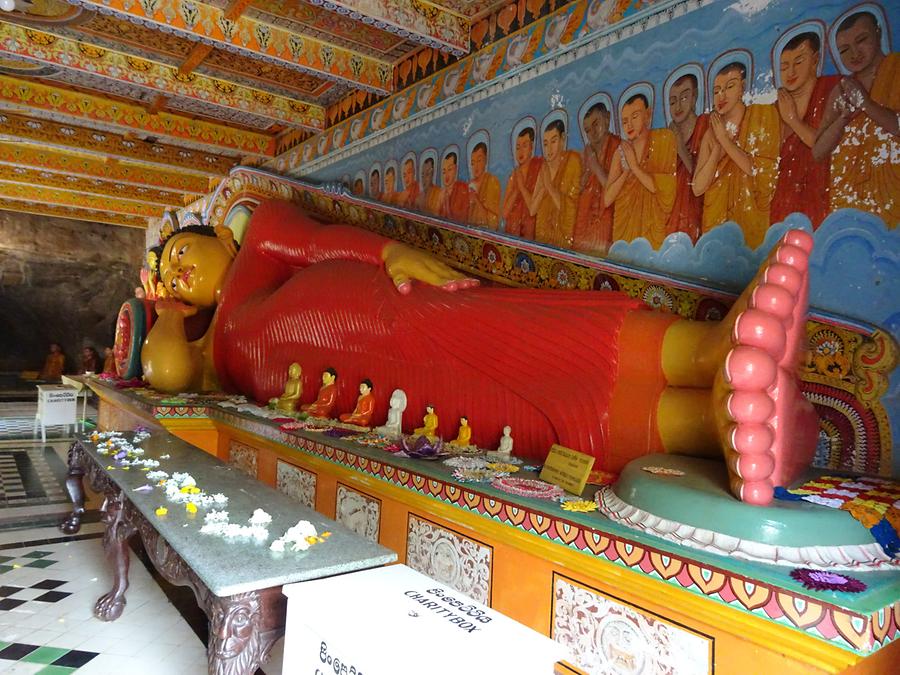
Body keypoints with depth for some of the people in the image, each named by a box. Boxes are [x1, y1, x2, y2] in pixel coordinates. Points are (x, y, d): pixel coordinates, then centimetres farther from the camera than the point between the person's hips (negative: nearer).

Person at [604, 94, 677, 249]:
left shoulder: (664, 138, -4)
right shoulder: (622, 150, 8)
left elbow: (667, 189, -15)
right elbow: (607, 200, 2)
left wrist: (634, 166, -9)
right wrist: (626, 170, -7)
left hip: (654, 230, -4)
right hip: (624, 231, 4)